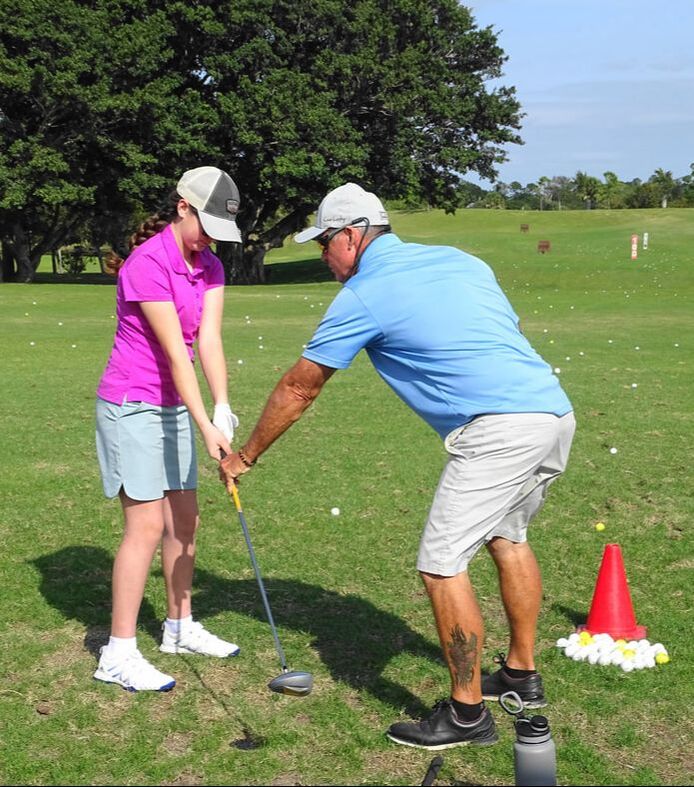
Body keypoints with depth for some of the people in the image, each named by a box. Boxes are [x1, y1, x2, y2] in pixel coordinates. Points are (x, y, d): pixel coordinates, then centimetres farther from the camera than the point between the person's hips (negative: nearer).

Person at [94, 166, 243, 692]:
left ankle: (180, 628, 29)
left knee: (185, 519, 13)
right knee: (147, 524, -10)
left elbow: (210, 340, -6)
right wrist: (206, 426, -27)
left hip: (173, 407, 8)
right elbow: (175, 351, -25)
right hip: (132, 406, -8)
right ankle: (118, 654, -1)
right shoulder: (147, 264, -20)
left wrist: (223, 410, -20)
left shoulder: (209, 267, 4)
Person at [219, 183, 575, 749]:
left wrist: (246, 456, 18)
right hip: (556, 411, 9)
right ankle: (522, 675, 37)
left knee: (442, 564, -2)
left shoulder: (364, 296, -2)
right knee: (507, 537, 26)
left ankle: (467, 713, 6)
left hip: (500, 430, -9)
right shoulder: (462, 261, 18)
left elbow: (298, 389, 6)